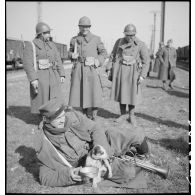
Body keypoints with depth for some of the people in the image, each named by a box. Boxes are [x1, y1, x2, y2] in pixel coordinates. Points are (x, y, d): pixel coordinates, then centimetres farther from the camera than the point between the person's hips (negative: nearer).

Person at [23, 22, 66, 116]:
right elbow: (27, 64, -11)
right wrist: (33, 79, -20)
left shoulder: (52, 45, 13)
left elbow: (58, 61, 13)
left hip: (53, 76, 5)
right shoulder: (30, 45, -4)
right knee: (41, 100, 2)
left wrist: (62, 75, 5)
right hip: (39, 77, -5)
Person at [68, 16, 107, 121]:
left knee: (93, 93, -7)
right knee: (79, 93, 3)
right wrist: (72, 55, -3)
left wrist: (97, 62, -9)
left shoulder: (96, 39, 4)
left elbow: (104, 53, 8)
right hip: (78, 70, 2)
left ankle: (92, 116, 9)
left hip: (91, 70, -2)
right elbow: (70, 52, 20)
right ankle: (84, 113, 21)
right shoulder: (74, 39, 9)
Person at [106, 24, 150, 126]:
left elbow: (146, 61, -5)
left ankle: (131, 115, 19)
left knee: (132, 94, 2)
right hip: (120, 70, 2)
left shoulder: (141, 45, -6)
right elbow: (113, 55, 10)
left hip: (132, 72, -2)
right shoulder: (119, 42, 2)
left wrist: (142, 76, -13)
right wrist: (108, 69, 6)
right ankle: (123, 114, 20)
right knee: (121, 92, 6)